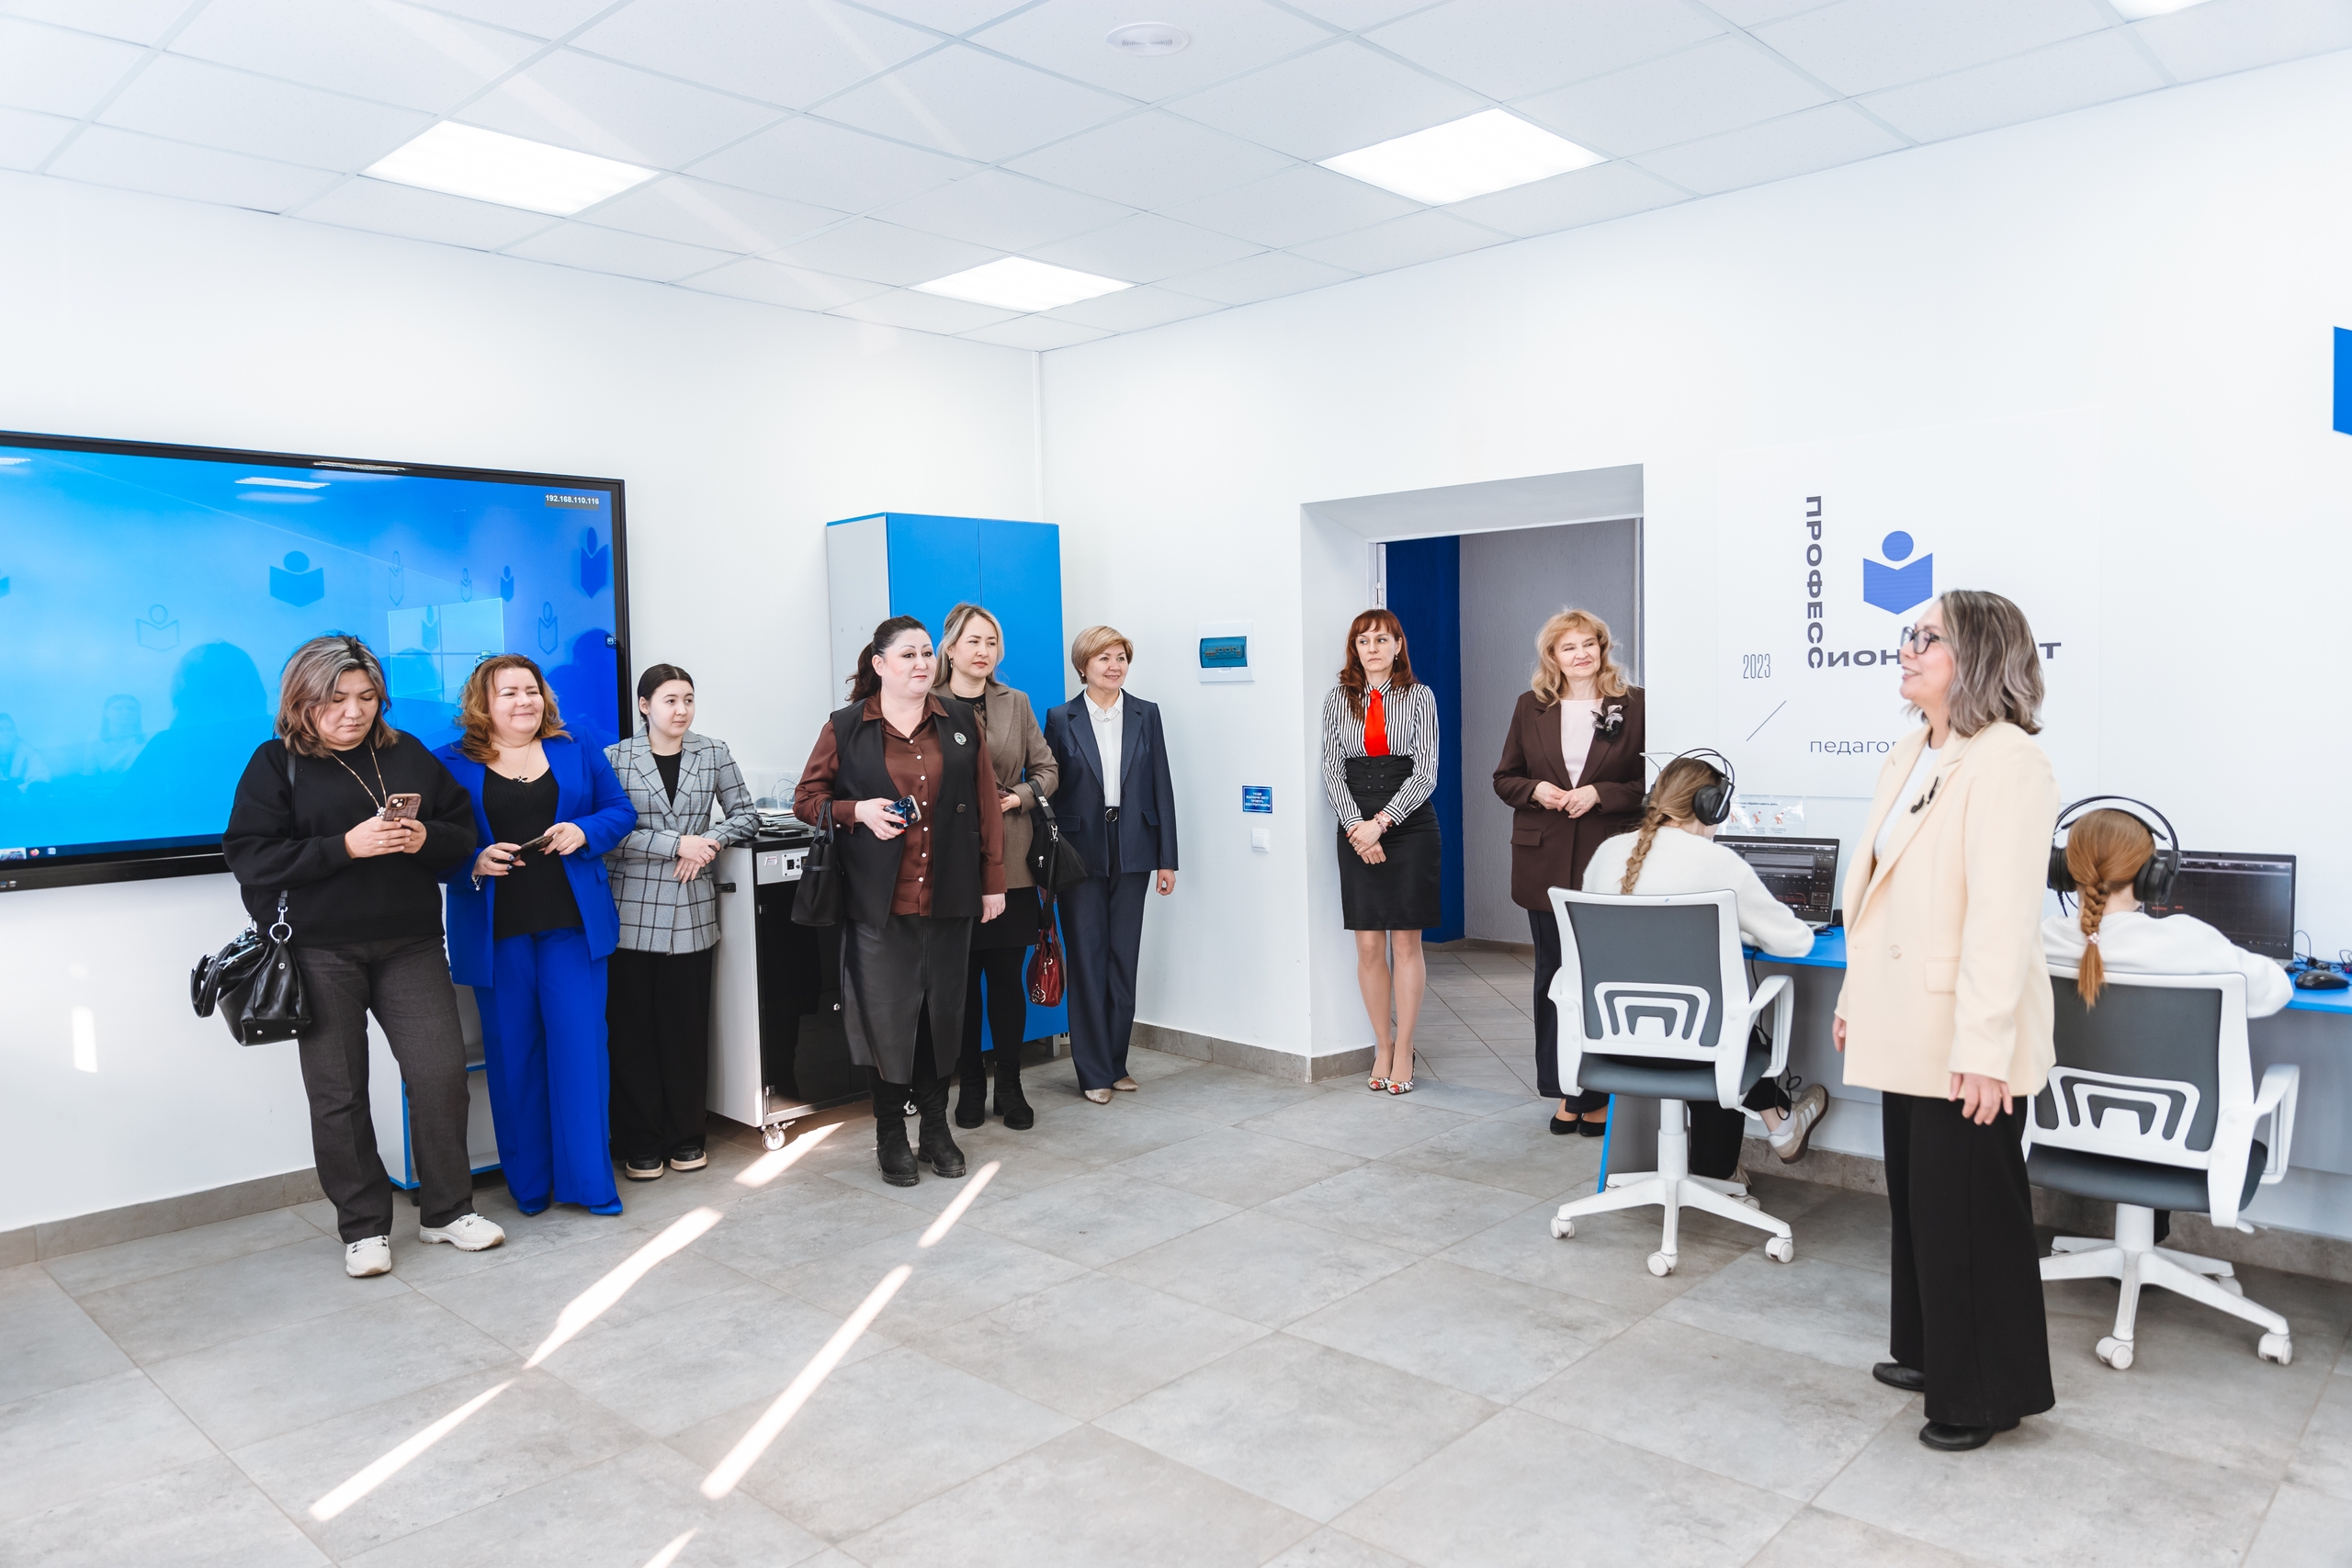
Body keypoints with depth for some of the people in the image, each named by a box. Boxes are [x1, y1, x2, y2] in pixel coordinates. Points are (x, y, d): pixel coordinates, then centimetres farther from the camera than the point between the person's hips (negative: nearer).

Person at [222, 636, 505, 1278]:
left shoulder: (408, 754, 10)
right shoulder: (277, 763, -1)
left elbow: (464, 832, 13)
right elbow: (250, 856, -10)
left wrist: (427, 839, -10)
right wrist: (345, 847, -19)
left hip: (409, 943, 3)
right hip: (320, 952, -2)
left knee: (441, 1072, -2)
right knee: (338, 1093, 5)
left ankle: (447, 1209, 16)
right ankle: (363, 1227, 20)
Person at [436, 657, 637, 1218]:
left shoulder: (576, 753, 9)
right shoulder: (452, 763, 3)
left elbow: (621, 812, 10)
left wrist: (584, 832, -9)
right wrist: (474, 865, -17)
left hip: (572, 924, 1)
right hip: (496, 933, -1)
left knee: (579, 1046, 0)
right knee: (513, 1053, 7)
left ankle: (590, 1180, 9)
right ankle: (529, 1185, 19)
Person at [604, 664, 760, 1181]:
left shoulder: (714, 753, 7)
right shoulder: (615, 758, 1)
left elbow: (745, 816, 9)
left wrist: (708, 843, -8)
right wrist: (676, 844, -15)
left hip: (691, 912, 2)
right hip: (631, 910, -1)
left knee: (688, 1027, 6)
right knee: (633, 1029, 2)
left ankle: (686, 1137, 19)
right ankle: (640, 1143, 14)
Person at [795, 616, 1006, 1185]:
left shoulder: (961, 721, 6)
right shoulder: (845, 729, 0)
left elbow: (985, 804, 8)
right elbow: (806, 800, 6)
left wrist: (993, 880, 5)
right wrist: (858, 811, -12)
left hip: (949, 897, 2)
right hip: (880, 900, -2)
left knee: (944, 1011, 10)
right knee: (887, 1015, 3)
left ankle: (936, 1127, 25)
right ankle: (891, 1135, 19)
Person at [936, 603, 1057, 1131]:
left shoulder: (1016, 704, 10)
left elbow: (1047, 769, 12)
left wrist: (1018, 798, -5)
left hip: (1008, 864, 2)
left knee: (1007, 977, 4)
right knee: (960, 978, 4)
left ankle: (1009, 1086, 16)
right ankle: (970, 1086, 18)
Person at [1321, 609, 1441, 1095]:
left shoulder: (1419, 698, 2)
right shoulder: (1338, 700, 7)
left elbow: (1426, 772, -5)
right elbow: (1332, 771, 2)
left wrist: (1382, 822, -14)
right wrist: (1358, 827, -10)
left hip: (1410, 825, -2)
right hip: (1357, 831, 2)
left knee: (1406, 944, 2)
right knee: (1368, 946, 3)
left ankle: (1404, 1053, 10)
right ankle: (1382, 1046, 17)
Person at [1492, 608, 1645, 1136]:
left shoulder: (1634, 704, 0)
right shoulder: (1531, 706, 9)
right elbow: (1504, 778, 12)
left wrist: (1599, 793, -14)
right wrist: (1538, 790, -8)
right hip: (1546, 863, 3)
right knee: (1554, 975, 9)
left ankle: (1601, 1095, 10)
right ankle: (1565, 1093, 20)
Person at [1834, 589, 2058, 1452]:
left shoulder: (2008, 765, -18)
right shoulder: (1909, 756, 10)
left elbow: (2003, 919, -23)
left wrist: (1984, 1049, -24)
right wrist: (1855, 999, 16)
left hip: (1964, 1040, -9)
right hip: (1907, 1027, 9)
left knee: (1970, 1215, 5)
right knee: (1916, 1199, 21)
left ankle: (1986, 1394, 23)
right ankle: (1931, 1351, 39)